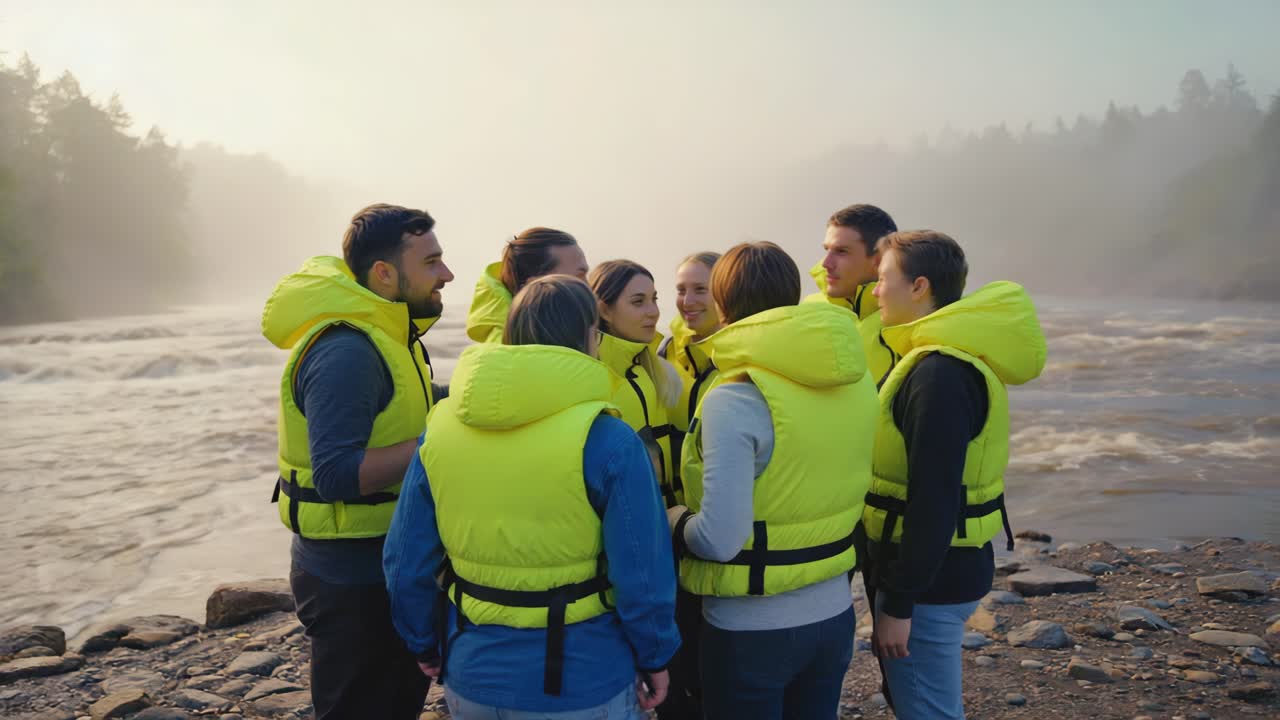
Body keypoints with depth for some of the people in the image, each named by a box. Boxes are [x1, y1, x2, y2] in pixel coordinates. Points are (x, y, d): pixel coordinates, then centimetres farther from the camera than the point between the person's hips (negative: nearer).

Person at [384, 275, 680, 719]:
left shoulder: (441, 427, -5)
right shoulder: (605, 439, -19)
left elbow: (407, 562, 2)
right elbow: (640, 570, -15)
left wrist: (426, 644, 15)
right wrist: (654, 657, 0)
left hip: (472, 678, 4)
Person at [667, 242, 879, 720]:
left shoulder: (734, 399, -23)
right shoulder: (856, 380, -3)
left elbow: (719, 539, -25)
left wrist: (677, 523, -6)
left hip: (751, 629, -6)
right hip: (834, 613, 6)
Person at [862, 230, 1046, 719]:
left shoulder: (939, 373, -22)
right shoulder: (951, 359, 9)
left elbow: (933, 500, -25)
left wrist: (898, 603, -20)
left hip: (931, 580, -10)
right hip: (948, 568, 10)